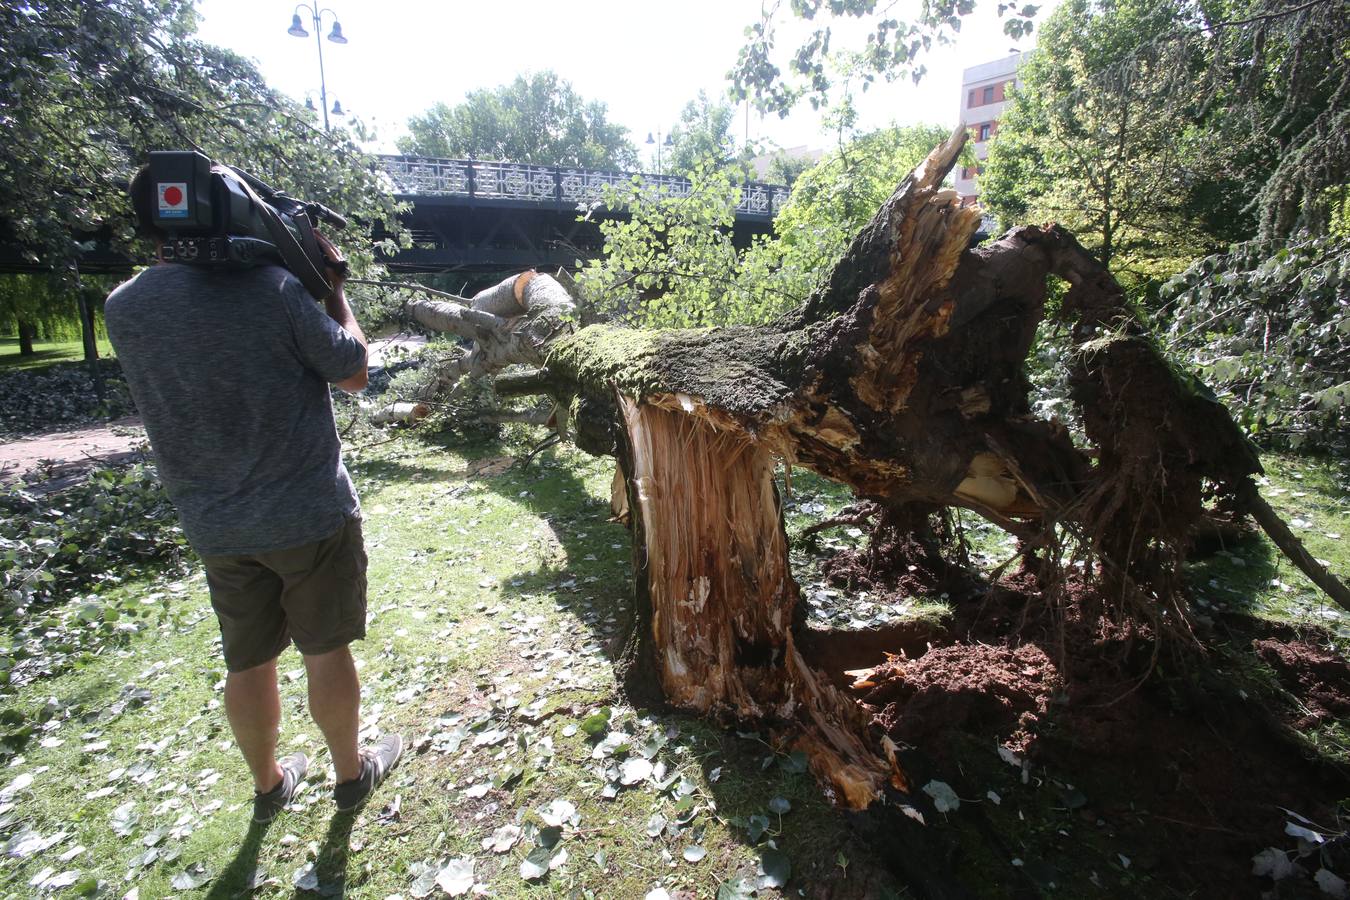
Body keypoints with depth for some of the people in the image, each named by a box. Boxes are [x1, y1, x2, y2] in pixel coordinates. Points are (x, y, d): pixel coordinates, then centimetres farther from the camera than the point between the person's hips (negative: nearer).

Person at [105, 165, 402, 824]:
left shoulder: (122, 310, -2)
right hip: (310, 515, -4)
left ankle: (269, 783, 40)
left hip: (215, 527, 5)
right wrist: (332, 288, 4)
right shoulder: (273, 287, -18)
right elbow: (353, 373, -8)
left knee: (248, 660, 19)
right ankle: (351, 772, 33)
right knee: (326, 650, 13)